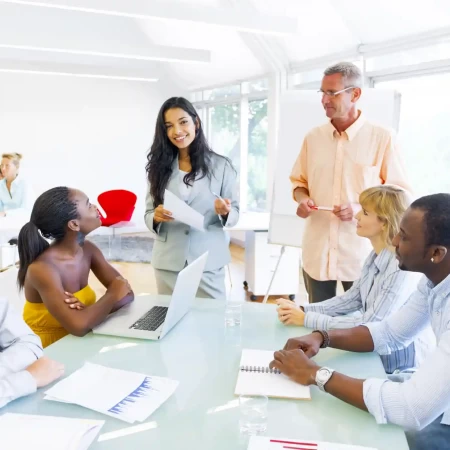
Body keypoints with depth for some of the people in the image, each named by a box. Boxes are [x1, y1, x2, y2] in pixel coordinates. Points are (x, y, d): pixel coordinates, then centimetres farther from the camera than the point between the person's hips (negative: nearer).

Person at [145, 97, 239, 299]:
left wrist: (225, 212, -21)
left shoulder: (221, 165, -1)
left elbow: (235, 214, 0)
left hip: (208, 261, -1)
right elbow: (148, 213, 4)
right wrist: (156, 217, -17)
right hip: (168, 262, 2)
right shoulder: (159, 167, 4)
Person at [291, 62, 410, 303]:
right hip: (317, 251, 4)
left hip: (361, 253, -3)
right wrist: (303, 199, -5)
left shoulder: (382, 138, -6)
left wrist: (361, 208, -18)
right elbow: (299, 181, 17)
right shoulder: (313, 137, 7)